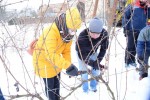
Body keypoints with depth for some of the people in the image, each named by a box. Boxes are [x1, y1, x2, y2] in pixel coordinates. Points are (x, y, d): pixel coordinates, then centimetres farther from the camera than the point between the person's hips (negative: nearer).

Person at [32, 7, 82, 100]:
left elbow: (66, 50, -2)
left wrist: (69, 65, -15)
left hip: (55, 62, 8)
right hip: (43, 61, -7)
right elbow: (51, 55, -45)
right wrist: (68, 66, -48)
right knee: (50, 86, 5)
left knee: (57, 84, 22)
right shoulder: (51, 33, -37)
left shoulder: (67, 33, -10)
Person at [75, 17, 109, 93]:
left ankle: (93, 86, 32)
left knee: (96, 70, 5)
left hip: (93, 52, 3)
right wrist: (93, 64, -40)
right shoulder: (82, 37, -43)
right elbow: (81, 55, -33)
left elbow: (103, 48, -15)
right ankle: (85, 89, 21)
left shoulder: (104, 34, -33)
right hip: (82, 53, -3)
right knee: (84, 72, -4)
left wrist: (98, 61, -24)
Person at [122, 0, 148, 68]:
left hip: (142, 32, 4)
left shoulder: (146, 8, 8)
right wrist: (125, 28, -9)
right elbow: (125, 17, -5)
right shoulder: (132, 6, -6)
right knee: (130, 47, 0)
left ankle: (132, 61, 24)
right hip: (132, 31, -4)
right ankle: (127, 62, 12)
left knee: (135, 47, 12)